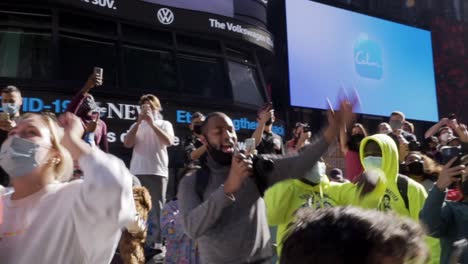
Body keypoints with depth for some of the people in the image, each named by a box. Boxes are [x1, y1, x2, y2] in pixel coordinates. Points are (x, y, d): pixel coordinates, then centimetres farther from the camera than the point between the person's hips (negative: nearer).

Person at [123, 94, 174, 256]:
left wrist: (152, 123, -10)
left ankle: (156, 244, -1)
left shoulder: (164, 124, 12)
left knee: (156, 209, -2)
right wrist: (139, 122, -4)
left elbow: (169, 142, -7)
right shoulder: (136, 125, 19)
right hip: (137, 172, 3)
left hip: (157, 172, -2)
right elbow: (127, 144, 3)